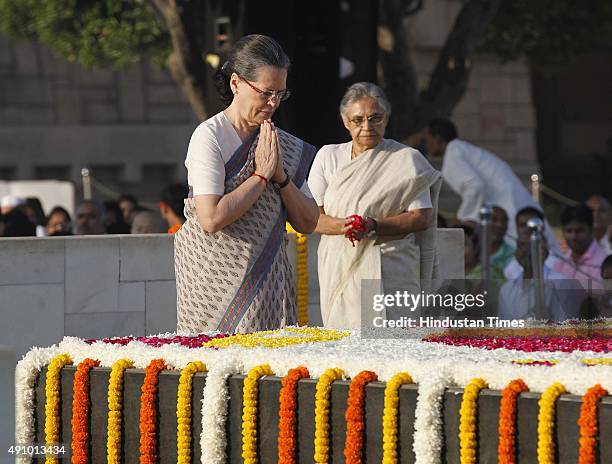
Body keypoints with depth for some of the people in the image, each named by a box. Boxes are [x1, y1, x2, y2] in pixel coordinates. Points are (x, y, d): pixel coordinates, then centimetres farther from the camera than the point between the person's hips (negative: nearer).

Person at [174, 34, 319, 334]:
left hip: (269, 283, 5)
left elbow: (308, 223, 9)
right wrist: (261, 175, -13)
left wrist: (281, 176, -5)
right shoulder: (209, 137, -8)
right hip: (218, 284, -5)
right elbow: (211, 218, -20)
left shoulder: (283, 145, 11)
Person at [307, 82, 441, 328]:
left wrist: (374, 227, -15)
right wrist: (342, 225, -14)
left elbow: (421, 218, -1)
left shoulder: (406, 160, 5)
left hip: (390, 273, -2)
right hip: (340, 270, 2)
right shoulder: (328, 156, 13)